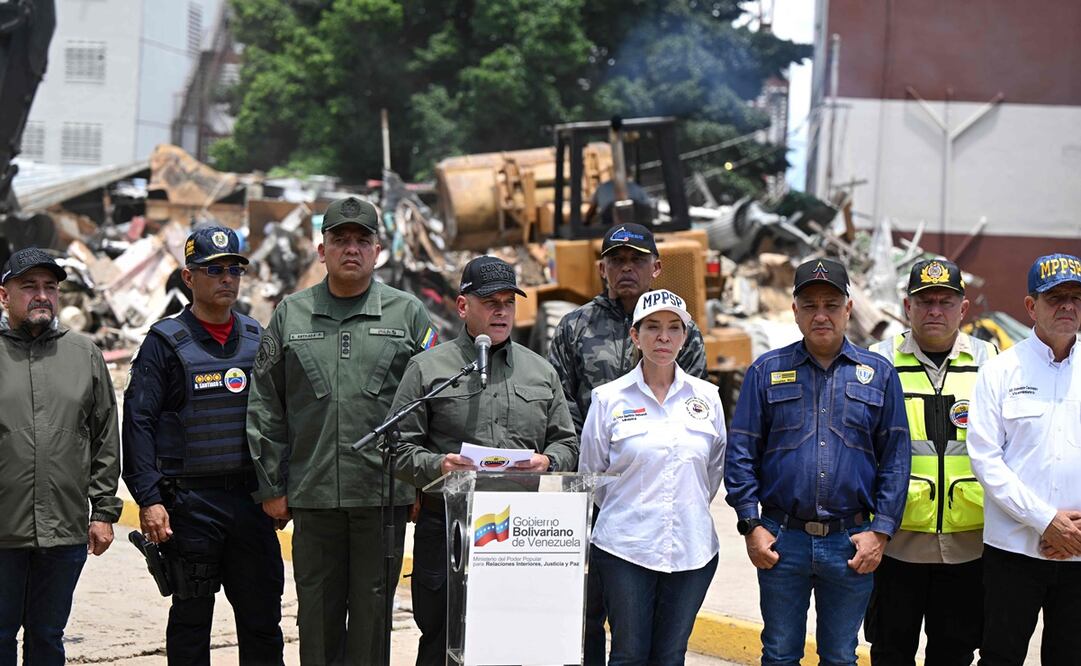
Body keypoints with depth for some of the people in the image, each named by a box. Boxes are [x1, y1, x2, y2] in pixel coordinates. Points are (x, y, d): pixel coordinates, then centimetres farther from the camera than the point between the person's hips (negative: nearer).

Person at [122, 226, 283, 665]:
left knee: (263, 615, 6)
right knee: (191, 615, 5)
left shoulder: (256, 339, 11)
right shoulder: (165, 342, -3)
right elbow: (138, 422, -7)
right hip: (189, 502, -4)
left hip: (250, 499, 4)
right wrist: (148, 499, -15)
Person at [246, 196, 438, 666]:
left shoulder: (407, 313, 5)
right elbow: (265, 408, 9)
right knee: (317, 612, 8)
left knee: (373, 609, 5)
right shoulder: (291, 315, 8)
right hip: (313, 495, 1)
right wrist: (270, 486, 5)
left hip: (384, 495, -1)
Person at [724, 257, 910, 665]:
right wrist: (750, 525, -4)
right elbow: (741, 451, 3)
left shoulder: (878, 374, 6)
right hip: (781, 541, 0)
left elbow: (895, 459, 4)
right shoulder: (766, 371, 5)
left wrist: (881, 531, -4)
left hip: (850, 543, 0)